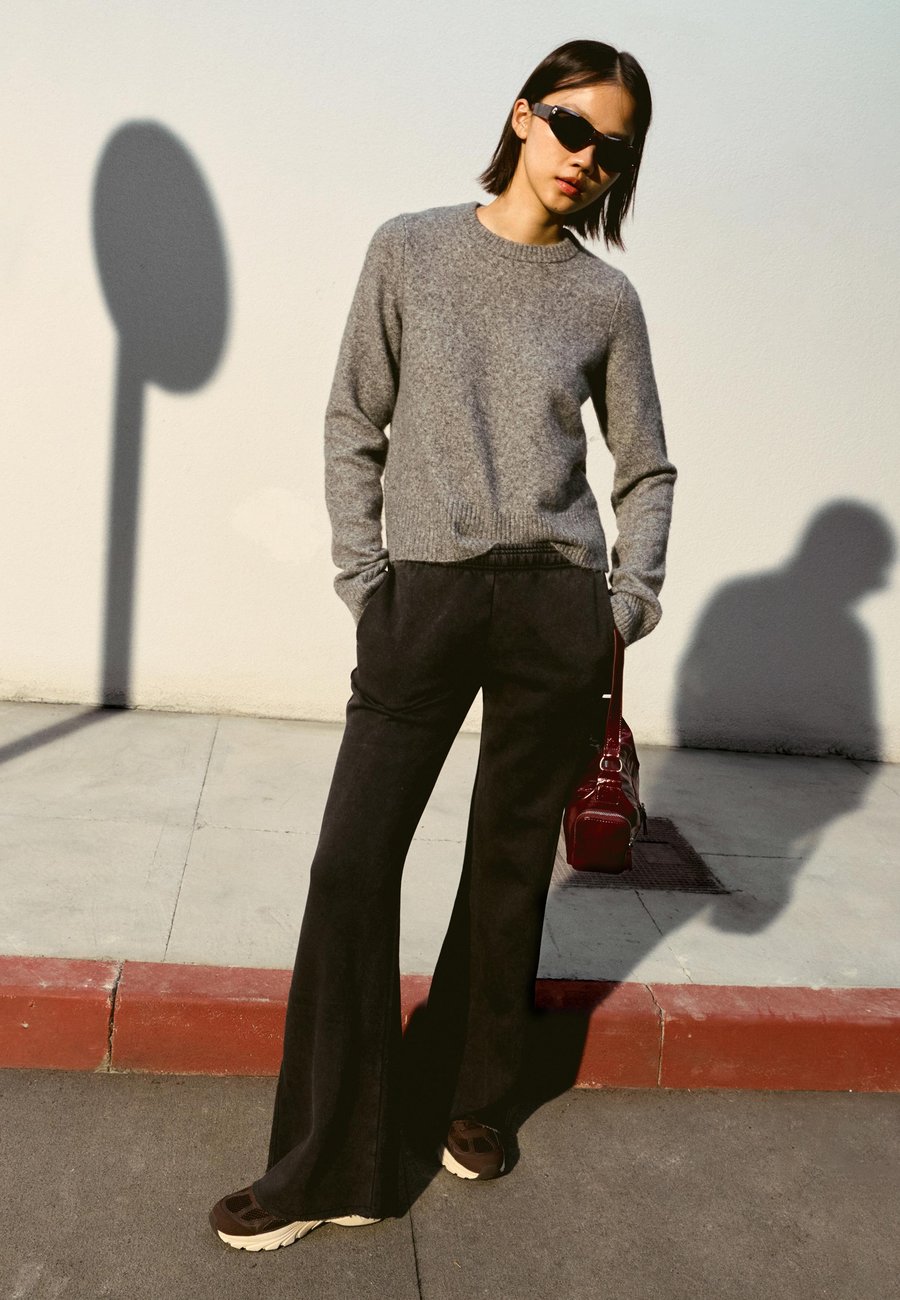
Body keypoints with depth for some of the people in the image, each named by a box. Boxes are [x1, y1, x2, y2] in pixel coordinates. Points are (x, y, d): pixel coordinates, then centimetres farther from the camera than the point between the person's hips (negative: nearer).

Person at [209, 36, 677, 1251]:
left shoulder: (607, 298, 8)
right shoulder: (410, 249, 6)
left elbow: (647, 471, 13)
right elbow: (354, 429, 5)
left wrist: (626, 607, 2)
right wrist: (363, 582, -2)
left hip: (555, 606, 1)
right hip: (423, 598, 0)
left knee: (513, 864, 9)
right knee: (353, 865, -4)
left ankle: (472, 1102, 30)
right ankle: (327, 1166, 9)